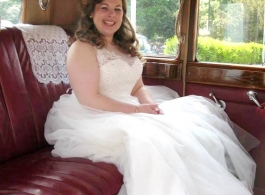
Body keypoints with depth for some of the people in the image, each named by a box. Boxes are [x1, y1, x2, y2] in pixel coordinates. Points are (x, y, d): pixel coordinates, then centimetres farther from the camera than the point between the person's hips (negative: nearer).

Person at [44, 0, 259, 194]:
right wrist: (136, 110, -18)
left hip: (131, 112, 8)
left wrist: (150, 105, -9)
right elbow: (88, 99, -18)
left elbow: (138, 87, 14)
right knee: (150, 141, -32)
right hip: (98, 120, -8)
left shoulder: (125, 46, 15)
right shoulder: (82, 48, -10)